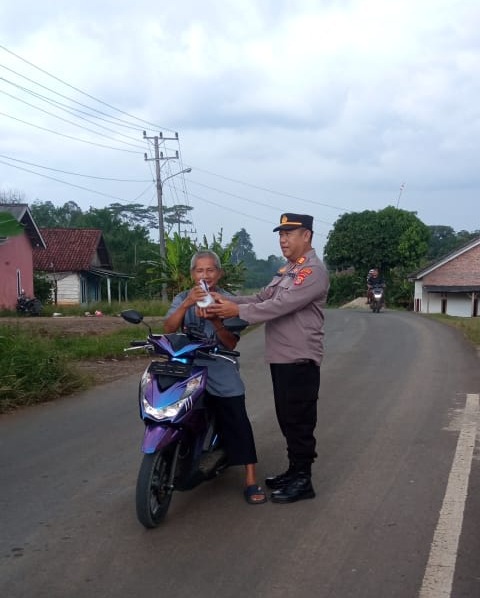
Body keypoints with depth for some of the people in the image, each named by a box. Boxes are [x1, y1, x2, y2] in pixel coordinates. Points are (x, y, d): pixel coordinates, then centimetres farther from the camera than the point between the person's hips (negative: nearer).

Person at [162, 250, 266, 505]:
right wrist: (187, 305, -26)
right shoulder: (182, 298, 8)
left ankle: (251, 481, -6)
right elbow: (168, 328, -10)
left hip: (221, 372, -1)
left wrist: (215, 320, -24)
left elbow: (231, 343, -5)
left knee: (237, 423, -10)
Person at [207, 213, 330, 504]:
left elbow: (281, 305, -23)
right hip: (281, 358, 10)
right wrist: (226, 300, -2)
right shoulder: (286, 271, 19)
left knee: (299, 421, -3)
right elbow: (261, 299, 12)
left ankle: (303, 481, 5)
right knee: (287, 419, 16)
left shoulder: (314, 271, -14)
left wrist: (238, 311, -23)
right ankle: (295, 471, 28)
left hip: (300, 360, -10)